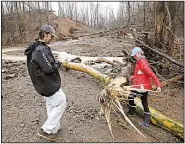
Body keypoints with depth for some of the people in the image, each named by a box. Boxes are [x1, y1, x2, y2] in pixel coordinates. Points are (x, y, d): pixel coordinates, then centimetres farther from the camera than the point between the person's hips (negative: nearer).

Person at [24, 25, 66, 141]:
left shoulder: (36, 48, 9)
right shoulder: (41, 50, -24)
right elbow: (49, 68, -26)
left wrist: (54, 63, 2)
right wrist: (58, 64, -8)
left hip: (45, 84, 10)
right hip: (49, 85, -10)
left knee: (51, 105, 19)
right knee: (61, 103, 2)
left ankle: (54, 128, 34)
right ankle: (46, 130, 10)